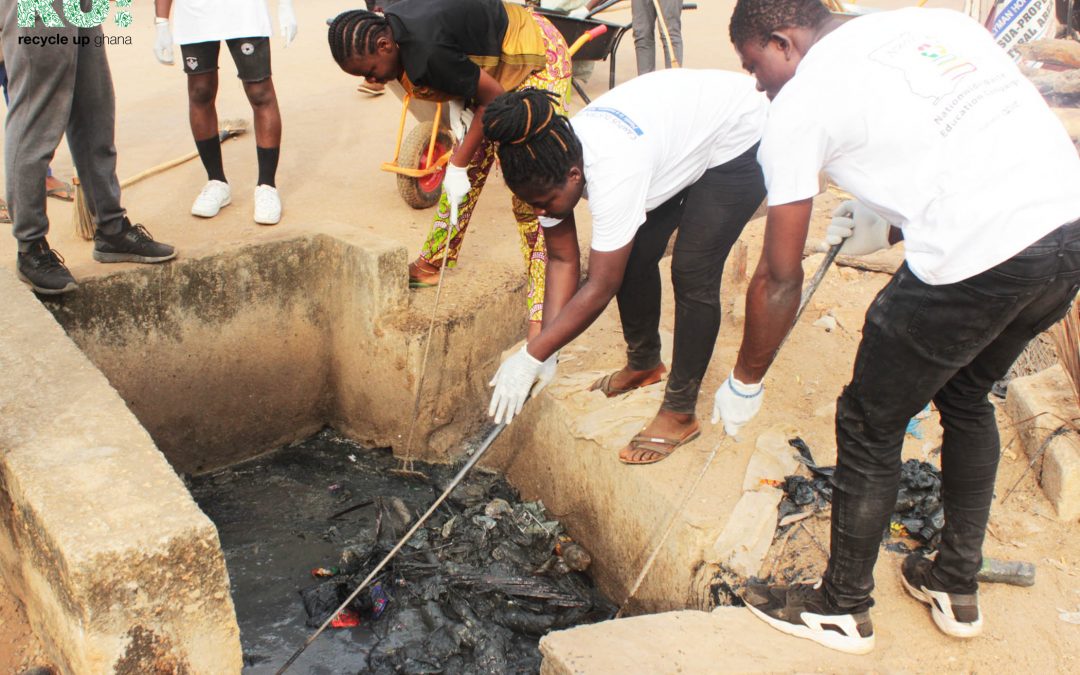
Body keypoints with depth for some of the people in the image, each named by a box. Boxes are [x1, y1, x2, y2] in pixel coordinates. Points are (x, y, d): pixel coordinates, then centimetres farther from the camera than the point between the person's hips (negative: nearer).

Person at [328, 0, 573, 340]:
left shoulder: (427, 53, -35)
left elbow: (493, 97, -26)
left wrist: (458, 165, -21)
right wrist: (456, 106, -8)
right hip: (494, 66, 9)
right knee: (466, 172, 12)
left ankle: (543, 312, -9)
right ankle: (432, 265, 26)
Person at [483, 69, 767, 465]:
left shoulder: (612, 173, -41)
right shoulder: (553, 164, -18)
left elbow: (600, 290, -36)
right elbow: (562, 261, -11)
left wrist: (531, 358, -31)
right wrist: (546, 352, -17)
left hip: (739, 140, -8)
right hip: (682, 126, 8)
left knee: (693, 274, -14)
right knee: (633, 257, 5)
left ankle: (680, 414, -2)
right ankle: (643, 364, 30)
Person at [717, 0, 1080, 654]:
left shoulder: (801, 101, 1)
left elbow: (780, 280, 3)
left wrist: (744, 384, 16)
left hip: (977, 259, -8)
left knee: (870, 427, 13)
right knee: (966, 396, 28)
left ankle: (843, 609, 31)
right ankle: (958, 588, 43)